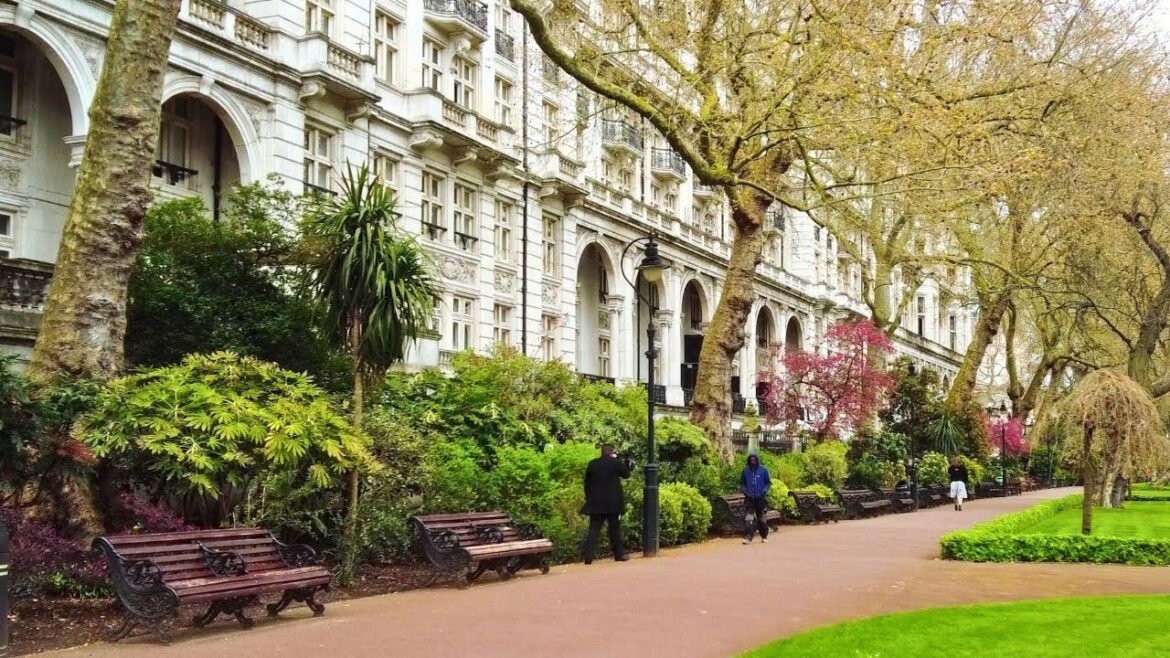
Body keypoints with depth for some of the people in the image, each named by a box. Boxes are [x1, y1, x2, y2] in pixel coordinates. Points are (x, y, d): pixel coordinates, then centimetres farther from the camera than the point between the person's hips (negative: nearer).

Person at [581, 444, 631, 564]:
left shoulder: (592, 464, 4)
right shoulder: (615, 463, -7)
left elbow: (587, 483, 7)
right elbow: (626, 474, 7)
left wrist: (588, 498, 15)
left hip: (596, 503, 2)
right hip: (613, 503, -2)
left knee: (593, 530, 0)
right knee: (614, 529, 10)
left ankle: (588, 557, -8)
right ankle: (619, 554, 18)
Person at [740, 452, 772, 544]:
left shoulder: (763, 470, -2)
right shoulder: (746, 470, 3)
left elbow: (768, 482, 6)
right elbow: (742, 483, 15)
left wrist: (764, 490, -10)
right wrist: (744, 489, -3)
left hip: (761, 498, 0)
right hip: (749, 498, 1)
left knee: (762, 519, 10)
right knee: (748, 518, -10)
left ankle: (764, 537, 24)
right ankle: (748, 537, -13)